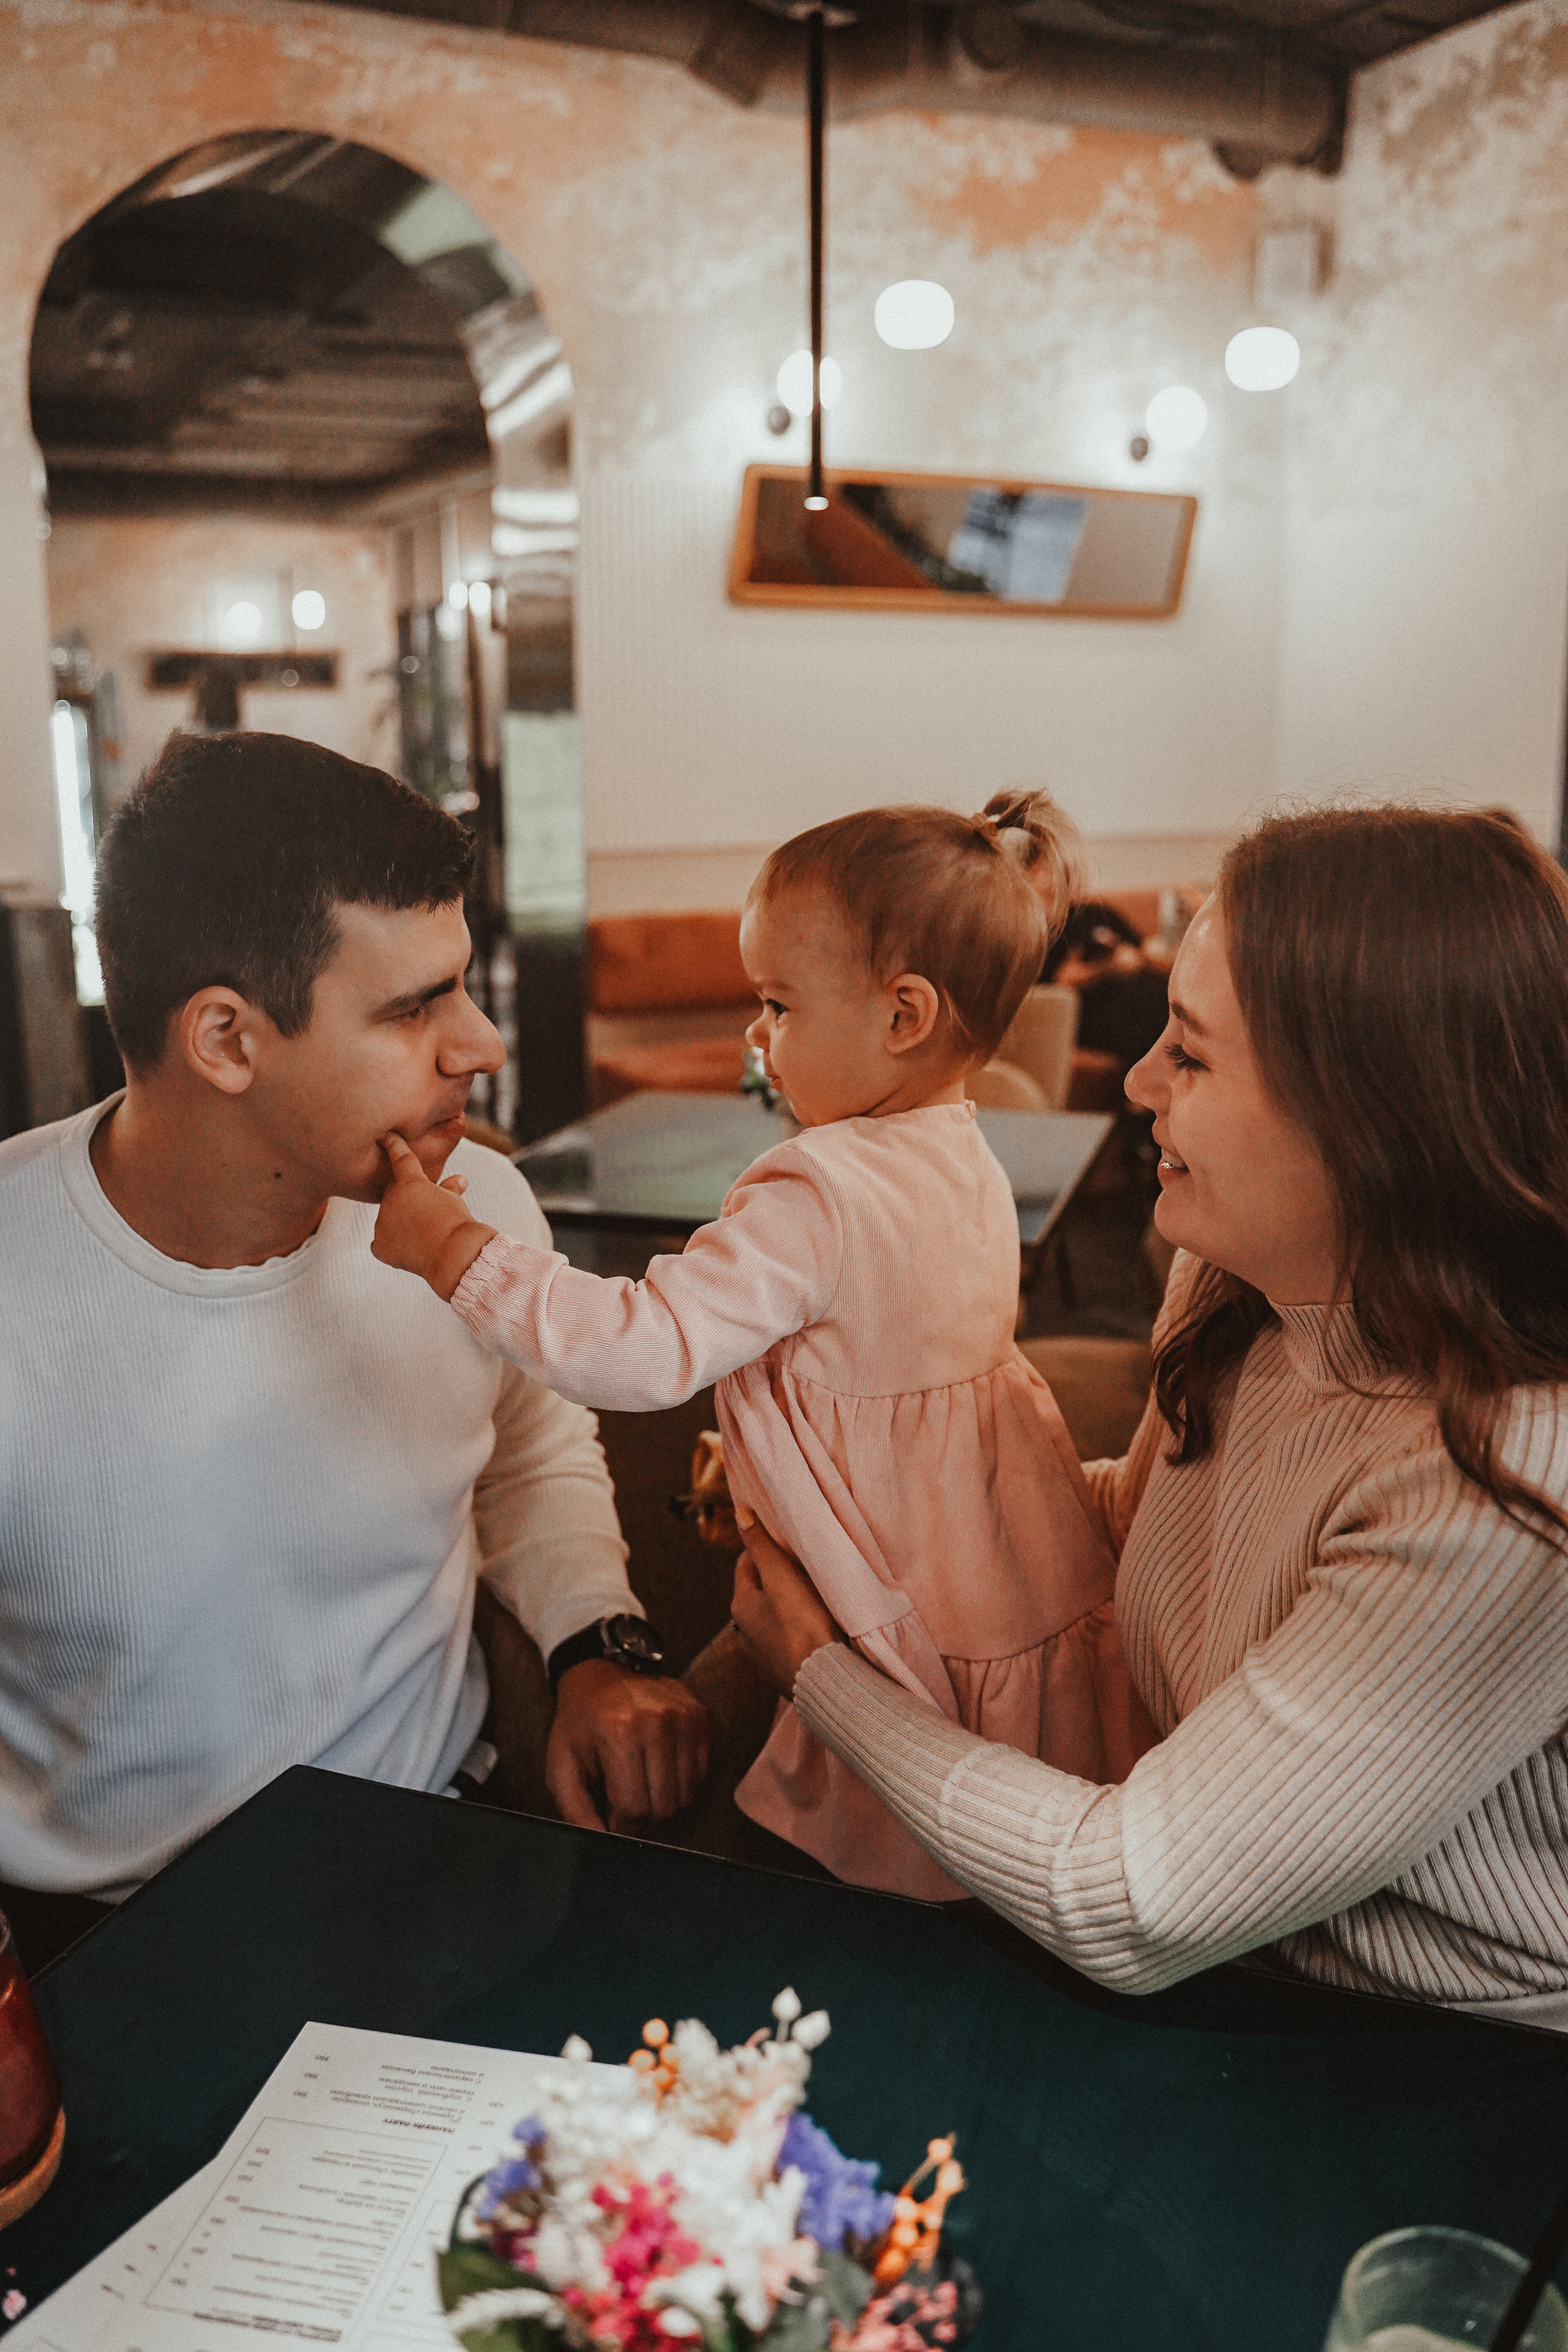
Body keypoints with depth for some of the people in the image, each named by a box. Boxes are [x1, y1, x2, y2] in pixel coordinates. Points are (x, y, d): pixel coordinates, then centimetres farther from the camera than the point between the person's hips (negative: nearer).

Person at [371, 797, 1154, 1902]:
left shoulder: (818, 1197, -24)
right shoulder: (966, 1165, 6)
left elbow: (646, 1352, -32)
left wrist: (455, 1248, -25)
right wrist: (763, 1455, 21)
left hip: (927, 1663, -9)